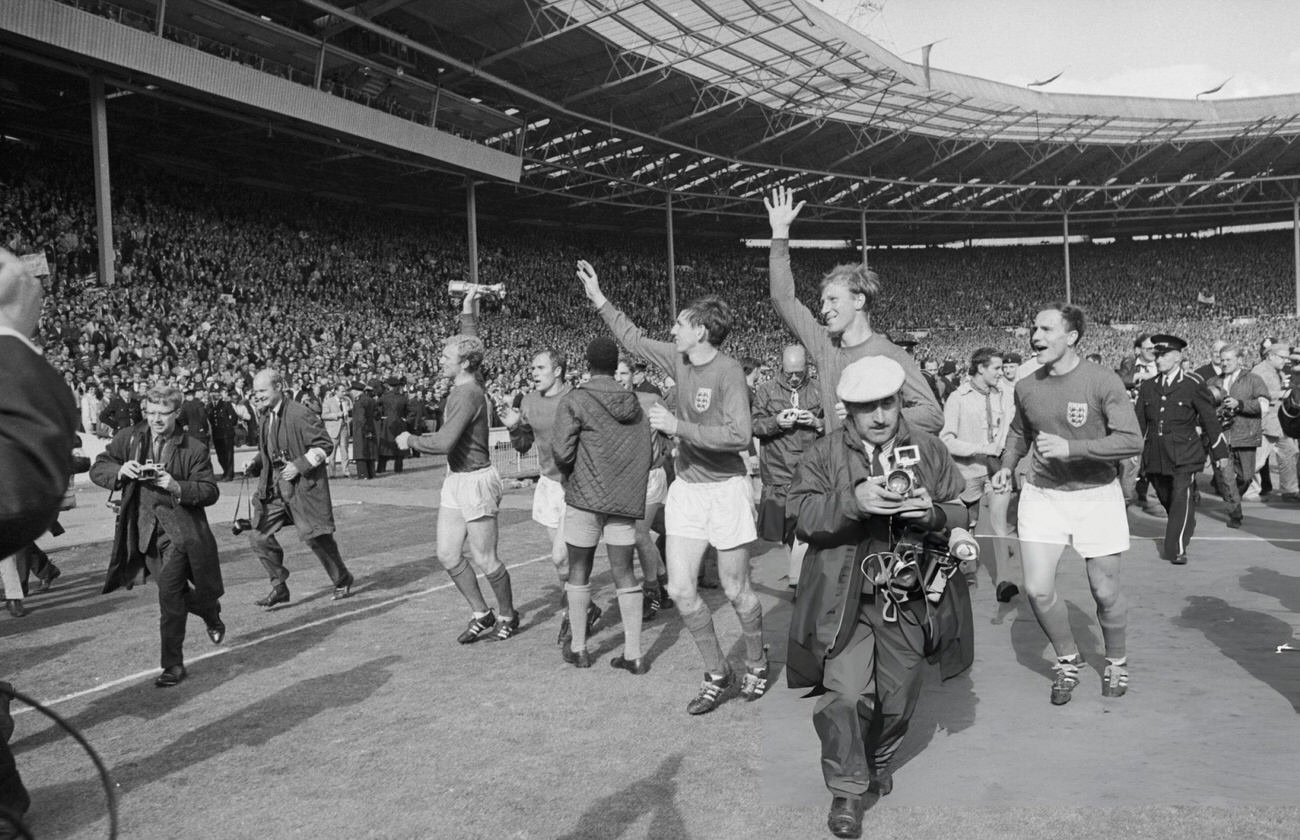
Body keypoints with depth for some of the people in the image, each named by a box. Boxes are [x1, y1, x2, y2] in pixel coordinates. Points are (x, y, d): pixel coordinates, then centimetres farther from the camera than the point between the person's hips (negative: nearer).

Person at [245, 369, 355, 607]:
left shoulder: (300, 414, -15)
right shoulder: (266, 416, 11)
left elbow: (324, 445, -15)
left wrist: (299, 465, -21)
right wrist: (255, 464, 5)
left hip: (303, 486, -7)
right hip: (274, 487, 8)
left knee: (314, 536, -2)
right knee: (258, 536, 0)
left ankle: (342, 581, 20)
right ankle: (279, 586, 14)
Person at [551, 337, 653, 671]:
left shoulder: (574, 400, -7)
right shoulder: (635, 404, 7)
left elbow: (562, 452, -15)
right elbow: (649, 454, 6)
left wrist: (568, 474, 6)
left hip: (585, 495, -4)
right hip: (626, 499, 4)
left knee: (579, 569, 11)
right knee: (624, 573, 7)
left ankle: (578, 648, 20)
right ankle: (633, 654, 8)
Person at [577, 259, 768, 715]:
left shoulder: (728, 371, -18)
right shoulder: (678, 359, 3)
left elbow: (739, 435, -26)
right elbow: (635, 339, 19)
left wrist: (677, 426, -25)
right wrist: (598, 298, 19)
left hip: (724, 489, -6)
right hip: (686, 487, 7)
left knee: (736, 591, 7)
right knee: (680, 589, 3)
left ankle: (757, 662, 34)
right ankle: (717, 673, 21)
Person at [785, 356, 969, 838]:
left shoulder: (929, 450, 4)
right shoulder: (824, 455, -3)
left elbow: (962, 512, 7)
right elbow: (803, 516, -13)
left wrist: (933, 513, -17)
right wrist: (853, 501, -29)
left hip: (907, 598, 3)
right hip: (844, 596, -2)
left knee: (899, 695, 13)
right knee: (846, 695, -10)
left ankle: (879, 760, 44)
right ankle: (846, 790, 12)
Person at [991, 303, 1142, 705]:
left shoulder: (1103, 382, -14)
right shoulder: (1026, 387, -1)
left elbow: (1131, 441, -20)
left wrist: (1070, 447, -28)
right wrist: (1006, 467, 2)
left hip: (1096, 494, -3)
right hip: (1041, 494, 3)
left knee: (1105, 592, 7)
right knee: (1037, 590, -4)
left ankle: (1117, 661, 36)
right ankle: (1068, 660, 22)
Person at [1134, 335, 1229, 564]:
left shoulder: (1193, 385, -2)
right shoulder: (1147, 387, 9)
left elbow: (1210, 420, 2)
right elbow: (1139, 423, 14)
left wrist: (1220, 453, 4)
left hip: (1184, 455, -4)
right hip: (1155, 456, 4)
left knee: (1181, 499, -11)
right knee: (1166, 500, 11)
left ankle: (1178, 550, -8)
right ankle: (1186, 527, 36)